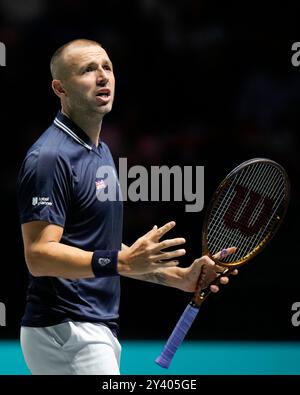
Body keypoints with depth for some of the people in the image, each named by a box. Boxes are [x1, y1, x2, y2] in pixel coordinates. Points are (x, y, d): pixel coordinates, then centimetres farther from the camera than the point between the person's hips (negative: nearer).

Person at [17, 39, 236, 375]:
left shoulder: (101, 152, 17)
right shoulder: (50, 157, -14)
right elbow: (39, 255, -21)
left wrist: (180, 277, 16)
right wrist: (122, 261, -31)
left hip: (97, 330, 10)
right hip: (65, 333, -10)